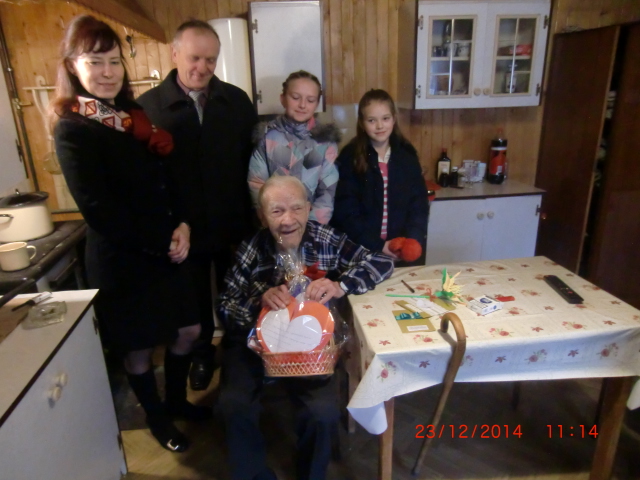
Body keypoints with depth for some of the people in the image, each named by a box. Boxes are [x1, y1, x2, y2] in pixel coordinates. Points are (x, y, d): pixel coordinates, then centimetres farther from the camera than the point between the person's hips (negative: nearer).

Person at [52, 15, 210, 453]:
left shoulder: (134, 115, 8)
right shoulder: (72, 129, -12)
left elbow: (165, 179, 10)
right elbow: (98, 210, -18)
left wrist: (182, 226, -7)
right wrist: (162, 244, -16)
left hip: (165, 250, 7)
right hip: (122, 260, -6)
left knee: (188, 331, 16)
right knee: (138, 349, 13)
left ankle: (177, 400, 43)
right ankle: (158, 419, 38)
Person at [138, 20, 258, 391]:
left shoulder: (237, 100, -1)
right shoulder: (147, 106, -7)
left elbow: (254, 160, 0)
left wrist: (255, 216, -4)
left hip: (233, 223, 2)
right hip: (184, 228, -1)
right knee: (196, 299, 19)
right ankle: (203, 353, 44)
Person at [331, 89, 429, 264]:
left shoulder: (407, 155, 3)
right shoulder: (350, 157, -7)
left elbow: (419, 204, 3)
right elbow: (345, 212, -10)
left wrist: (412, 240, -12)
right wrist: (377, 245, -16)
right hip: (361, 251, -3)